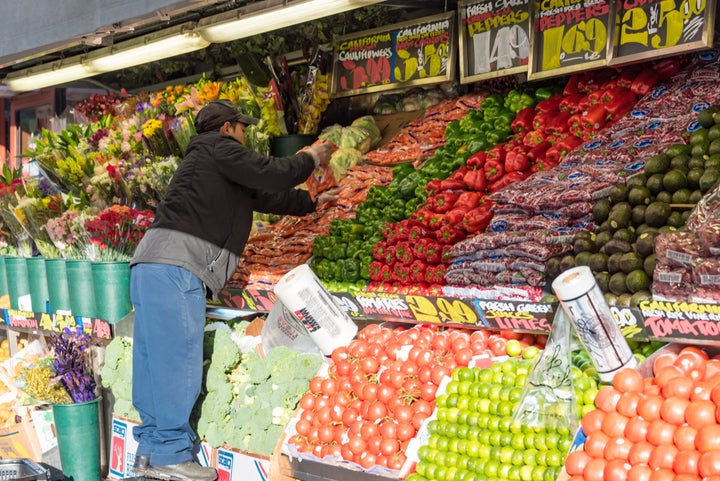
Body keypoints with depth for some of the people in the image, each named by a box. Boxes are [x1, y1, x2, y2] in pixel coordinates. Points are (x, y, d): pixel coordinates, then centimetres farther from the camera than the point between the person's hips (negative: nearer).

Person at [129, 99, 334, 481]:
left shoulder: (216, 165, 30)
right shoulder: (217, 146, 2)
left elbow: (265, 197, 37)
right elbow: (271, 176, -6)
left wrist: (311, 202, 46)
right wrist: (309, 159, 12)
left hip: (152, 266, 10)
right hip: (174, 267, -10)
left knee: (155, 361, 10)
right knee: (177, 359, -8)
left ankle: (150, 450, 15)